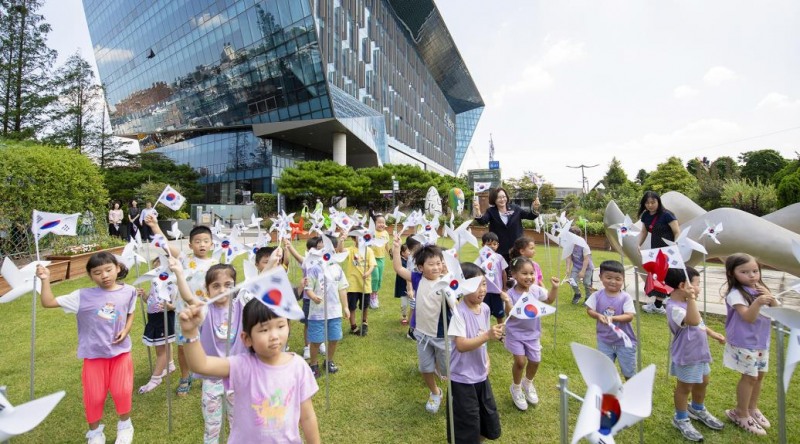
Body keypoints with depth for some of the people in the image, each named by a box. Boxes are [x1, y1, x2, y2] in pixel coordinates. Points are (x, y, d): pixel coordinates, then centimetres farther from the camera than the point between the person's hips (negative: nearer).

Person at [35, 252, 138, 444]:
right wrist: (46, 280, -19)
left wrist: (126, 331, -6)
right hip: (94, 354, 0)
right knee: (94, 396, 8)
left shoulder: (128, 292, -5)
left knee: (122, 391, 3)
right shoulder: (83, 296, -10)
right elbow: (48, 302, -9)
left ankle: (125, 426, 30)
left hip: (120, 351, 0)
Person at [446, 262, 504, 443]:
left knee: (489, 418, 21)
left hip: (481, 374, 7)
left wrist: (486, 361, 8)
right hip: (462, 378, -7)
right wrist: (487, 336, -38)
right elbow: (461, 345, -30)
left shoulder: (484, 308, -1)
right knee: (467, 426, 6)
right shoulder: (459, 312, -24)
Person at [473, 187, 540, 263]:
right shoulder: (491, 211, -1)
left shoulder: (515, 209, 3)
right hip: (498, 251, -2)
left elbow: (530, 215, -2)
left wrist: (534, 208, -25)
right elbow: (482, 221, -18)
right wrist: (477, 212, -40)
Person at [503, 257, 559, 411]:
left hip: (532, 333, 5)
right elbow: (511, 315, -24)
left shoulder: (536, 290, -10)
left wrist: (555, 287, -5)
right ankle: (516, 388, 20)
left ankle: (528, 384, 44)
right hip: (516, 333, -5)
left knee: (535, 361, 12)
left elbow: (550, 300, 9)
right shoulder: (511, 293, -23)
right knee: (520, 361, -10)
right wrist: (507, 303, -40)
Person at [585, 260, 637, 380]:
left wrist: (613, 318, -32)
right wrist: (598, 316, -24)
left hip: (623, 340, -2)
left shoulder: (625, 297, -15)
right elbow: (589, 310, -5)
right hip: (604, 340, 2)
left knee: (629, 371, 15)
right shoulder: (597, 295, -8)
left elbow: (630, 316, -20)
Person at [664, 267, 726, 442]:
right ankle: (681, 419, 28)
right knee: (685, 387, 8)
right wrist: (691, 298, -51)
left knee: (702, 382, 27)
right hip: (686, 356, -10)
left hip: (699, 352, 10)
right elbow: (693, 321, -47)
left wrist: (712, 333, 26)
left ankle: (698, 410, 51)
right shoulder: (675, 308, -31)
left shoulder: (686, 303, 3)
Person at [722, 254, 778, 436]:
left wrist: (770, 297, -14)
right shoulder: (736, 294, -19)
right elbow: (748, 317, -25)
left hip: (762, 342, 7)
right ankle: (741, 413, 16)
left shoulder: (760, 290, 3)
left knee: (759, 376, 17)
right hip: (744, 344, -7)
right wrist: (757, 303, -41)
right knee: (750, 377, 0)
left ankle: (752, 408, 35)